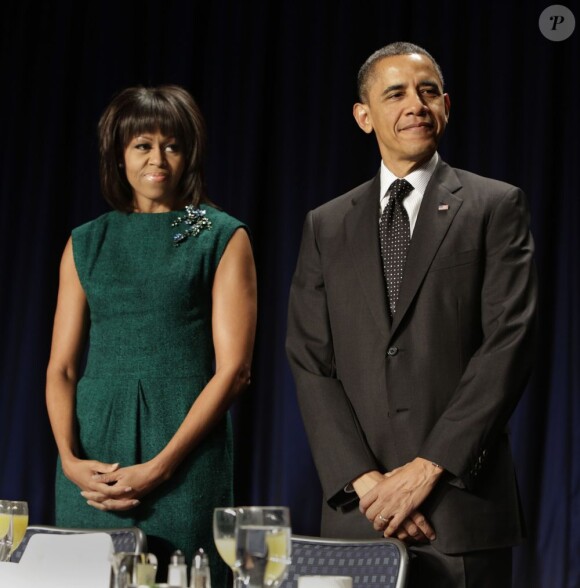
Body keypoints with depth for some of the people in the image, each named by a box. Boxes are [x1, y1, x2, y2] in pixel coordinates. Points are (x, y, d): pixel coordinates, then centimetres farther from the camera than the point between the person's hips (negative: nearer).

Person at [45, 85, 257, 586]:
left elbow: (233, 368, -5)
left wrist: (160, 466, -12)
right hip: (93, 458, 3)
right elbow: (61, 366, 8)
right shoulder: (87, 243, 13)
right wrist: (69, 458, -9)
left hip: (185, 459, -3)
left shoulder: (223, 238, 3)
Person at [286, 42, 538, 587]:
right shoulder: (326, 226, 11)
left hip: (462, 504, -2)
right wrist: (365, 479, -8)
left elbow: (509, 343, -6)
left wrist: (428, 467, -11)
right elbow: (310, 362, 4)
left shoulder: (495, 207, 4)